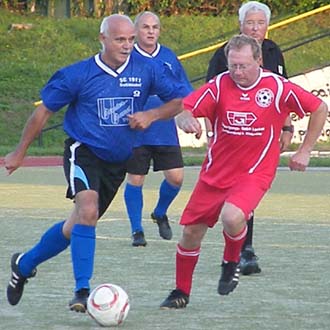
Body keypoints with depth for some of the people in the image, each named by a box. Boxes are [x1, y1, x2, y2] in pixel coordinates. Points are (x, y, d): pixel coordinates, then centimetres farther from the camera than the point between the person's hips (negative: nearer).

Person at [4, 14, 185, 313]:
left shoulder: (146, 70, -6)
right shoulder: (77, 75, -12)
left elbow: (178, 100, 4)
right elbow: (44, 111, 0)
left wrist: (151, 115, -15)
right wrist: (20, 153, 4)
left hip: (118, 161, 4)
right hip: (83, 152, -4)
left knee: (77, 226, 12)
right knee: (87, 211, -28)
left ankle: (25, 264, 35)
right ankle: (82, 291, -26)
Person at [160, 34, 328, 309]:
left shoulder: (279, 88, -10)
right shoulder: (219, 85, -6)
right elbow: (184, 109, -14)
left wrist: (304, 151, 3)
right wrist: (186, 120, -39)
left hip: (254, 174, -3)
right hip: (215, 172, 3)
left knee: (232, 217, -31)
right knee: (191, 232, 4)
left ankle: (232, 262, 3)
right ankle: (181, 293, 28)